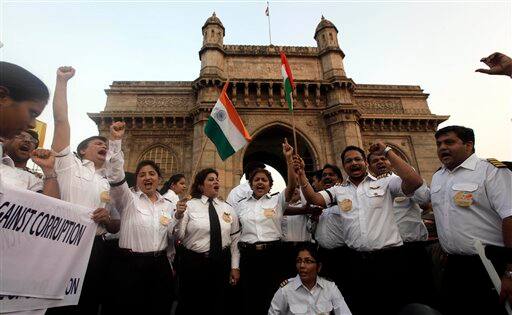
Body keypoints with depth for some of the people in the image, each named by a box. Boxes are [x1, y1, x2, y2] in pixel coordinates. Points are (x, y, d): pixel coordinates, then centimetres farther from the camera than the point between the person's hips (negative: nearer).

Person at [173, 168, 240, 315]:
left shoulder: (228, 209, 4)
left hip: (221, 263, 3)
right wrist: (179, 215, -26)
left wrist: (235, 267, 4)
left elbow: (235, 239, 6)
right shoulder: (189, 206, -5)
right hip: (193, 262, -2)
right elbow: (178, 237, -10)